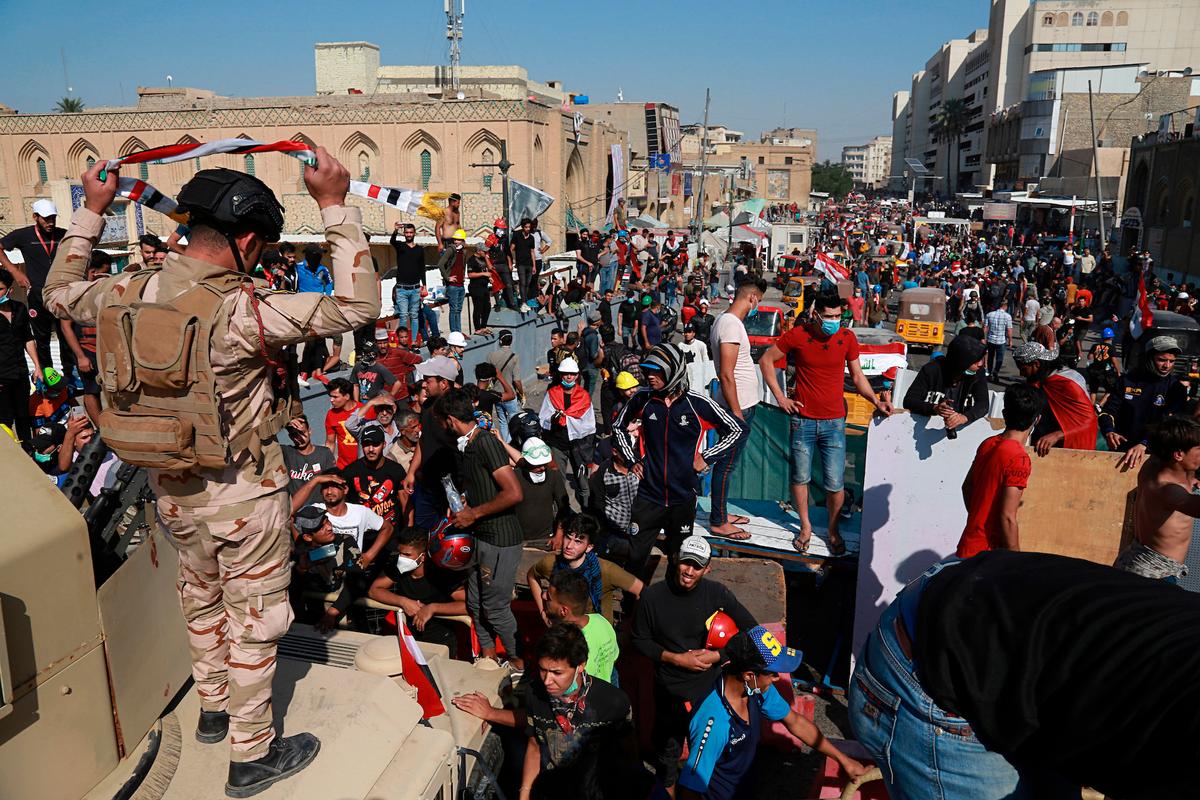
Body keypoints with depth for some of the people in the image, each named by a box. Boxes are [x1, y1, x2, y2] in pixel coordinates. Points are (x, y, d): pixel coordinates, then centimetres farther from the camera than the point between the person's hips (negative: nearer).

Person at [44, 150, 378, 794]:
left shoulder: (129, 293, -9)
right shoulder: (240, 312, -28)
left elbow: (58, 293, 14)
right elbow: (357, 305, -30)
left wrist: (90, 213, 19)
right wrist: (335, 207, -25)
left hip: (171, 487, 7)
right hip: (242, 494, -7)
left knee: (202, 597, 28)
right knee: (254, 619, 11)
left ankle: (213, 708, 49)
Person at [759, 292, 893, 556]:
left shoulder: (847, 337, -3)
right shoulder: (798, 335, -8)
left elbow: (857, 376, 7)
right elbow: (766, 360, 2)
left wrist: (876, 401, -9)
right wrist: (780, 397, -2)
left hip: (834, 422, 1)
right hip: (803, 421, 0)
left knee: (835, 484, 1)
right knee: (800, 477, 11)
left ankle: (833, 531, 23)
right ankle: (806, 527, 31)